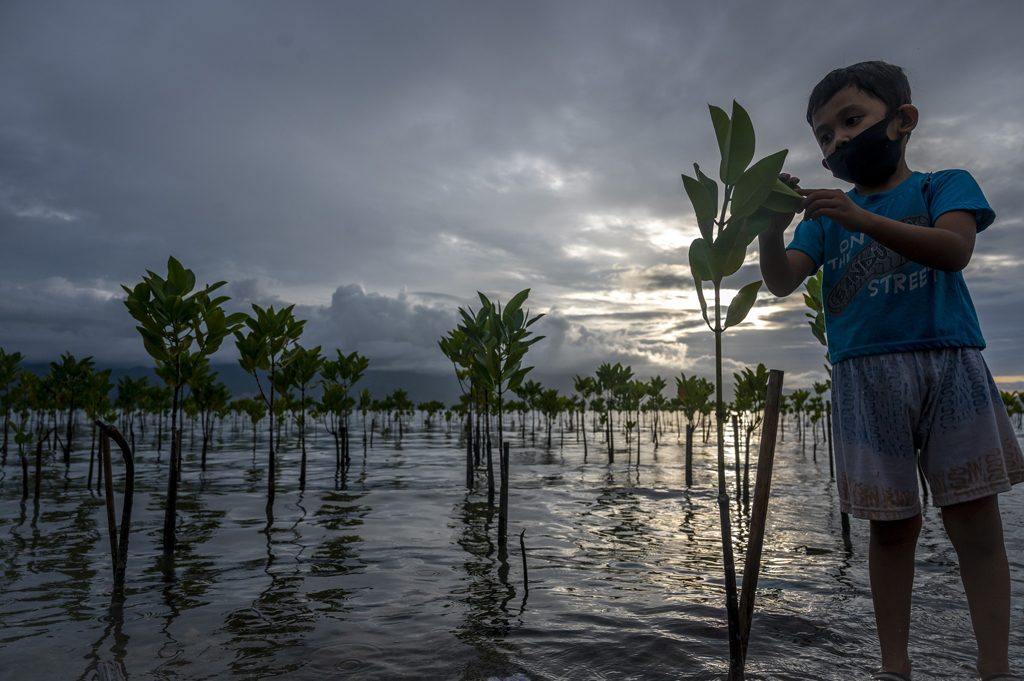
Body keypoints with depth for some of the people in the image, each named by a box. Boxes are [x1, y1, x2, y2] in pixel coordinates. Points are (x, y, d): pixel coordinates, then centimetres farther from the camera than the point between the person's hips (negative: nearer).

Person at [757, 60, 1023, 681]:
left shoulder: (945, 186, 9)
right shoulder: (826, 215, 15)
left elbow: (954, 249, -12)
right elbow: (782, 282, 2)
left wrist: (862, 219, -24)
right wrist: (772, 228, -18)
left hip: (949, 362, -1)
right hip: (864, 375, 1)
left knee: (974, 515, 0)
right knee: (893, 523, 4)